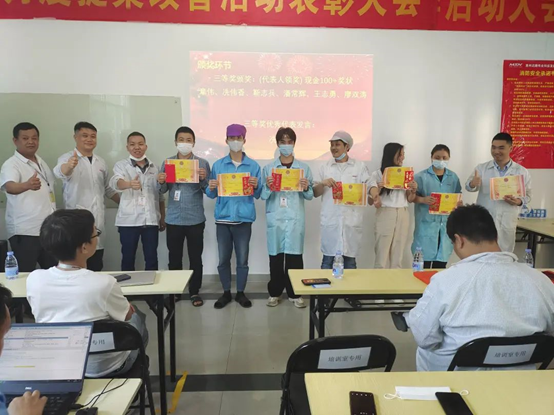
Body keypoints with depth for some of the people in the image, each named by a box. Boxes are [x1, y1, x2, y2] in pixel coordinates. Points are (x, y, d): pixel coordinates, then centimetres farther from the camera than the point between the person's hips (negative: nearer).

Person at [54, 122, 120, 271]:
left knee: (96, 267, 10)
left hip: (97, 220, 5)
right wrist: (69, 166, -50)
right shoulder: (67, 158, -4)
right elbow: (60, 172, -28)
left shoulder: (101, 162, 13)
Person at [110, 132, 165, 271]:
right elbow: (115, 182, -20)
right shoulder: (121, 165, 2)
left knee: (152, 258, 6)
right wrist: (130, 184, -42)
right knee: (128, 258, 6)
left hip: (151, 220, 2)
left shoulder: (153, 167, 12)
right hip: (128, 220, -2)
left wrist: (162, 218, 11)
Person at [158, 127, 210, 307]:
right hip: (173, 219, 2)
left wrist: (204, 179, -20)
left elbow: (209, 191, -1)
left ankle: (194, 292, 18)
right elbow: (162, 190, 7)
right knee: (174, 258, 12)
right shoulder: (167, 163, 7)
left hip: (195, 219, -2)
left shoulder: (202, 163, 1)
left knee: (195, 258, 6)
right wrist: (160, 182, -14)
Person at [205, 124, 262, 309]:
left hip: (244, 219, -1)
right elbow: (211, 195, 5)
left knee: (242, 259, 6)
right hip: (223, 218, 1)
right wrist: (211, 188, -17)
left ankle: (241, 293, 23)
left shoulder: (253, 166, 3)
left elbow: (258, 195, 3)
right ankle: (226, 293, 24)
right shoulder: (218, 165, 6)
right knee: (223, 259, 8)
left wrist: (256, 186, -18)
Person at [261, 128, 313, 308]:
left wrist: (306, 188, -13)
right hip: (275, 218, 0)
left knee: (295, 255, 1)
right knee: (275, 255, 5)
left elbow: (310, 196, 7)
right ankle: (274, 292, 19)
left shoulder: (304, 168, 7)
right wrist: (268, 187, -18)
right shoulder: (268, 168, 5)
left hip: (295, 219, 0)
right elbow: (263, 196, 2)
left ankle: (295, 293, 14)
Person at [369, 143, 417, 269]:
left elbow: (410, 199, 14)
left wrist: (414, 190, -6)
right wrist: (379, 188, -22)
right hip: (385, 215, -4)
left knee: (398, 255, 8)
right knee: (382, 254, -2)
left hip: (403, 216, 4)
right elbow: (375, 200, -4)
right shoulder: (377, 174, 2)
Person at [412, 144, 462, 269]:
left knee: (441, 261, 8)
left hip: (446, 223, 4)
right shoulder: (421, 176, -3)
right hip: (427, 222, -3)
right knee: (424, 258, -5)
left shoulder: (453, 177, 9)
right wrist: (423, 200, -21)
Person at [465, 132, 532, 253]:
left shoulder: (522, 171, 2)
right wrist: (472, 184, -30)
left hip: (507, 223, 1)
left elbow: (527, 194, 8)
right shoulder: (481, 168, 2)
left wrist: (519, 201, -15)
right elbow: (468, 186, -5)